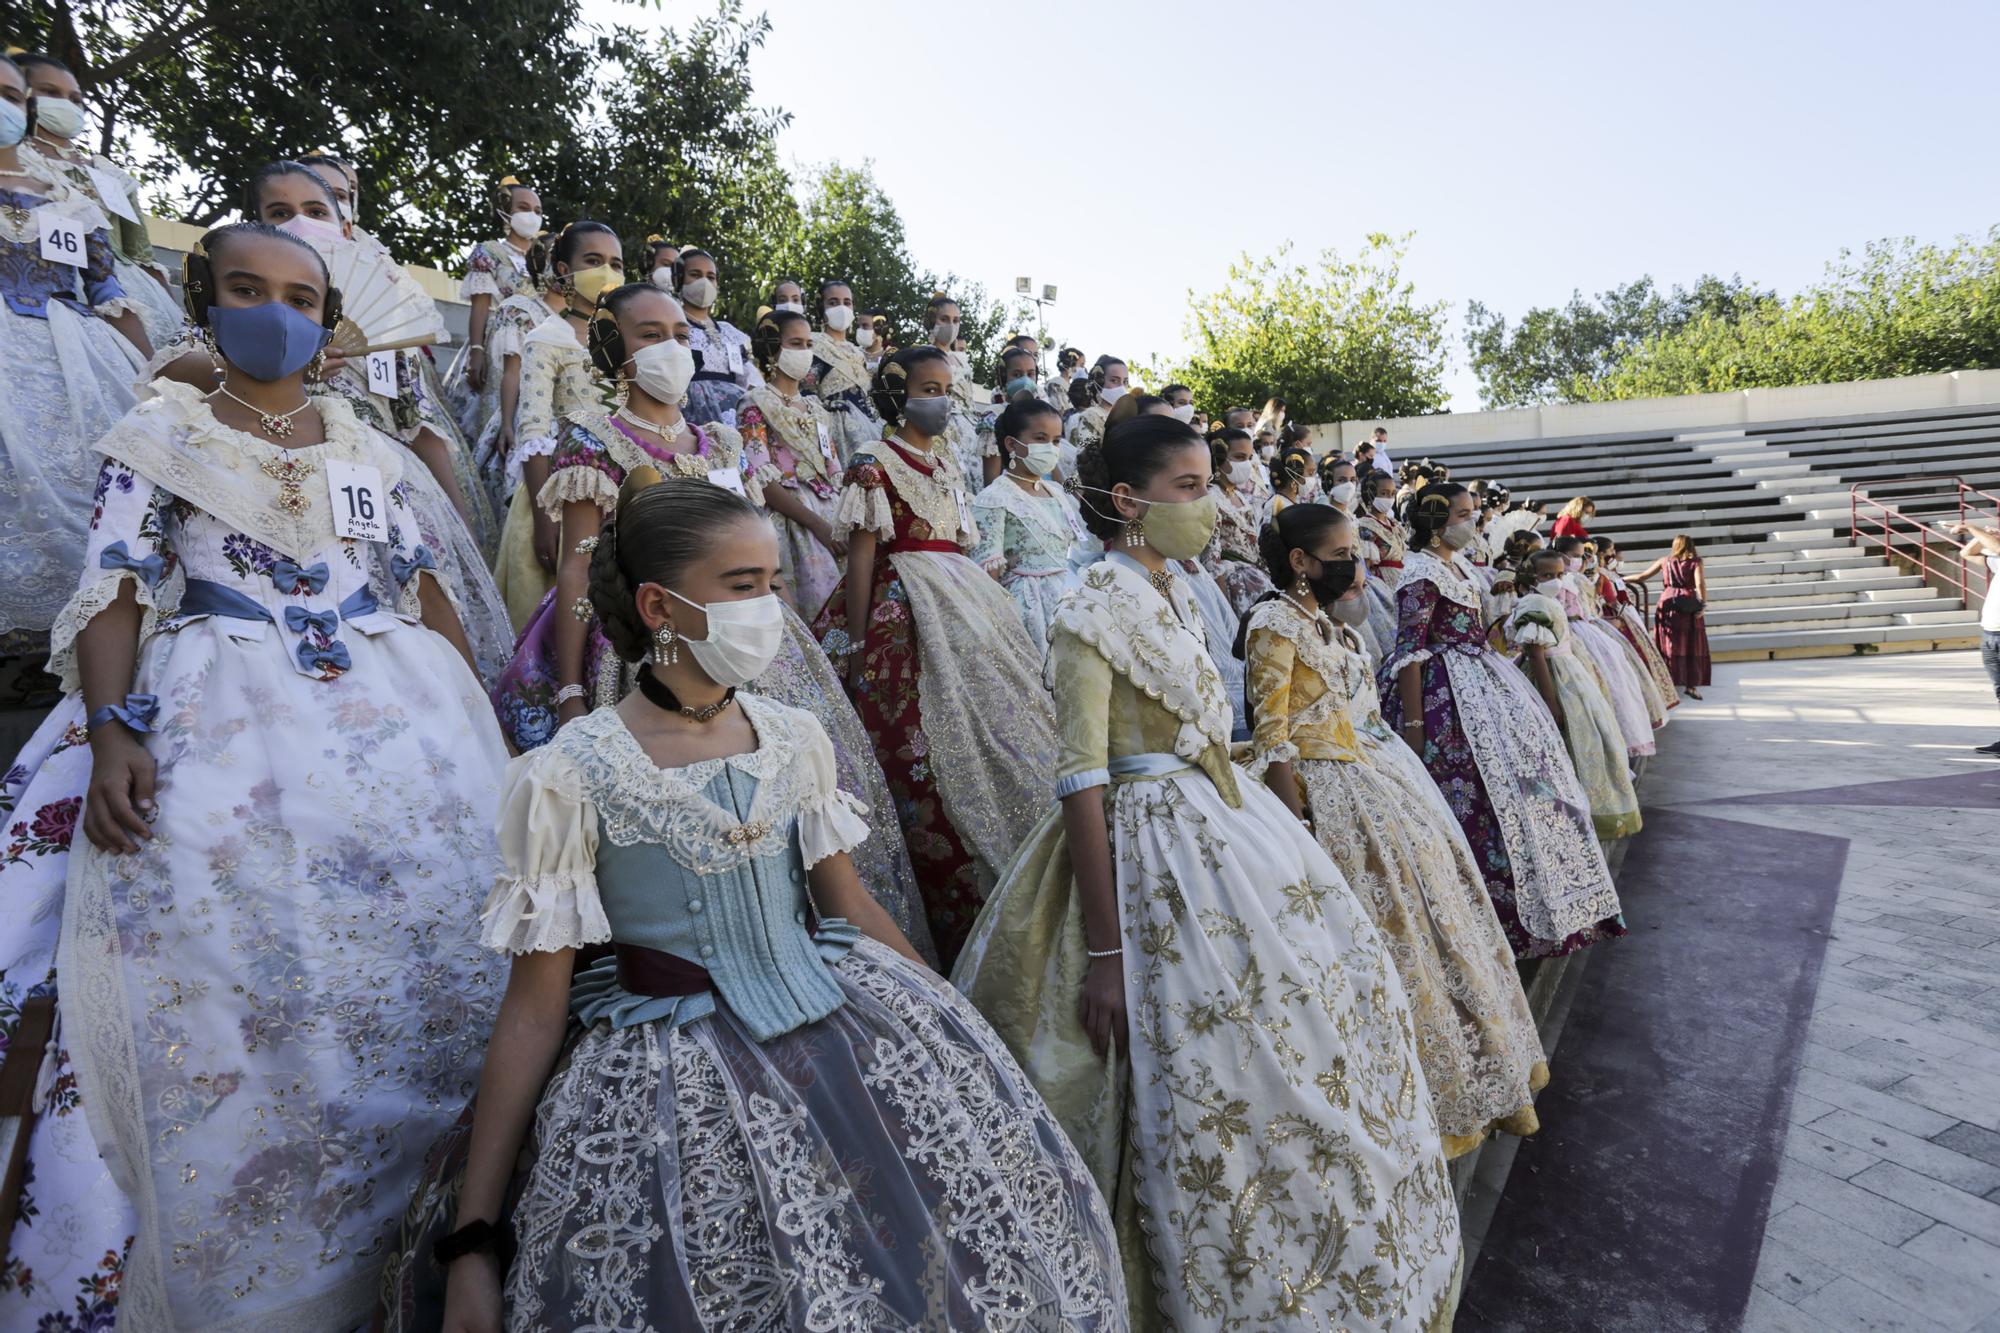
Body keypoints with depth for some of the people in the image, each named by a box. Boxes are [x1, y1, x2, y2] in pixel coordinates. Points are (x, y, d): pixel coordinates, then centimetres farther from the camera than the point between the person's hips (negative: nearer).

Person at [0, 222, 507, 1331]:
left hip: (400, 704, 2)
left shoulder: (370, 446, 20)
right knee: (218, 952, -19)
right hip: (222, 713, -2)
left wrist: (484, 714, 8)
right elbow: (114, 593, 4)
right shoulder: (157, 436, 13)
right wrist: (112, 731, -13)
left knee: (441, 930, -13)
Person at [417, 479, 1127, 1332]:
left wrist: (955, 1022, 13)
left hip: (845, 1024, 4)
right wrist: (471, 1240, -7)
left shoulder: (794, 738, -1)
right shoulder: (569, 777, -13)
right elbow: (535, 1008, -9)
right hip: (674, 1079, -4)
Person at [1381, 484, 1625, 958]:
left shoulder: (1457, 564, 13)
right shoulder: (1421, 573, -17)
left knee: (1518, 769, 16)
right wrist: (1412, 726, -23)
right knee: (1475, 798, -7)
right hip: (1446, 694, -11)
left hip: (1480, 682, 11)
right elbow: (1409, 652, -21)